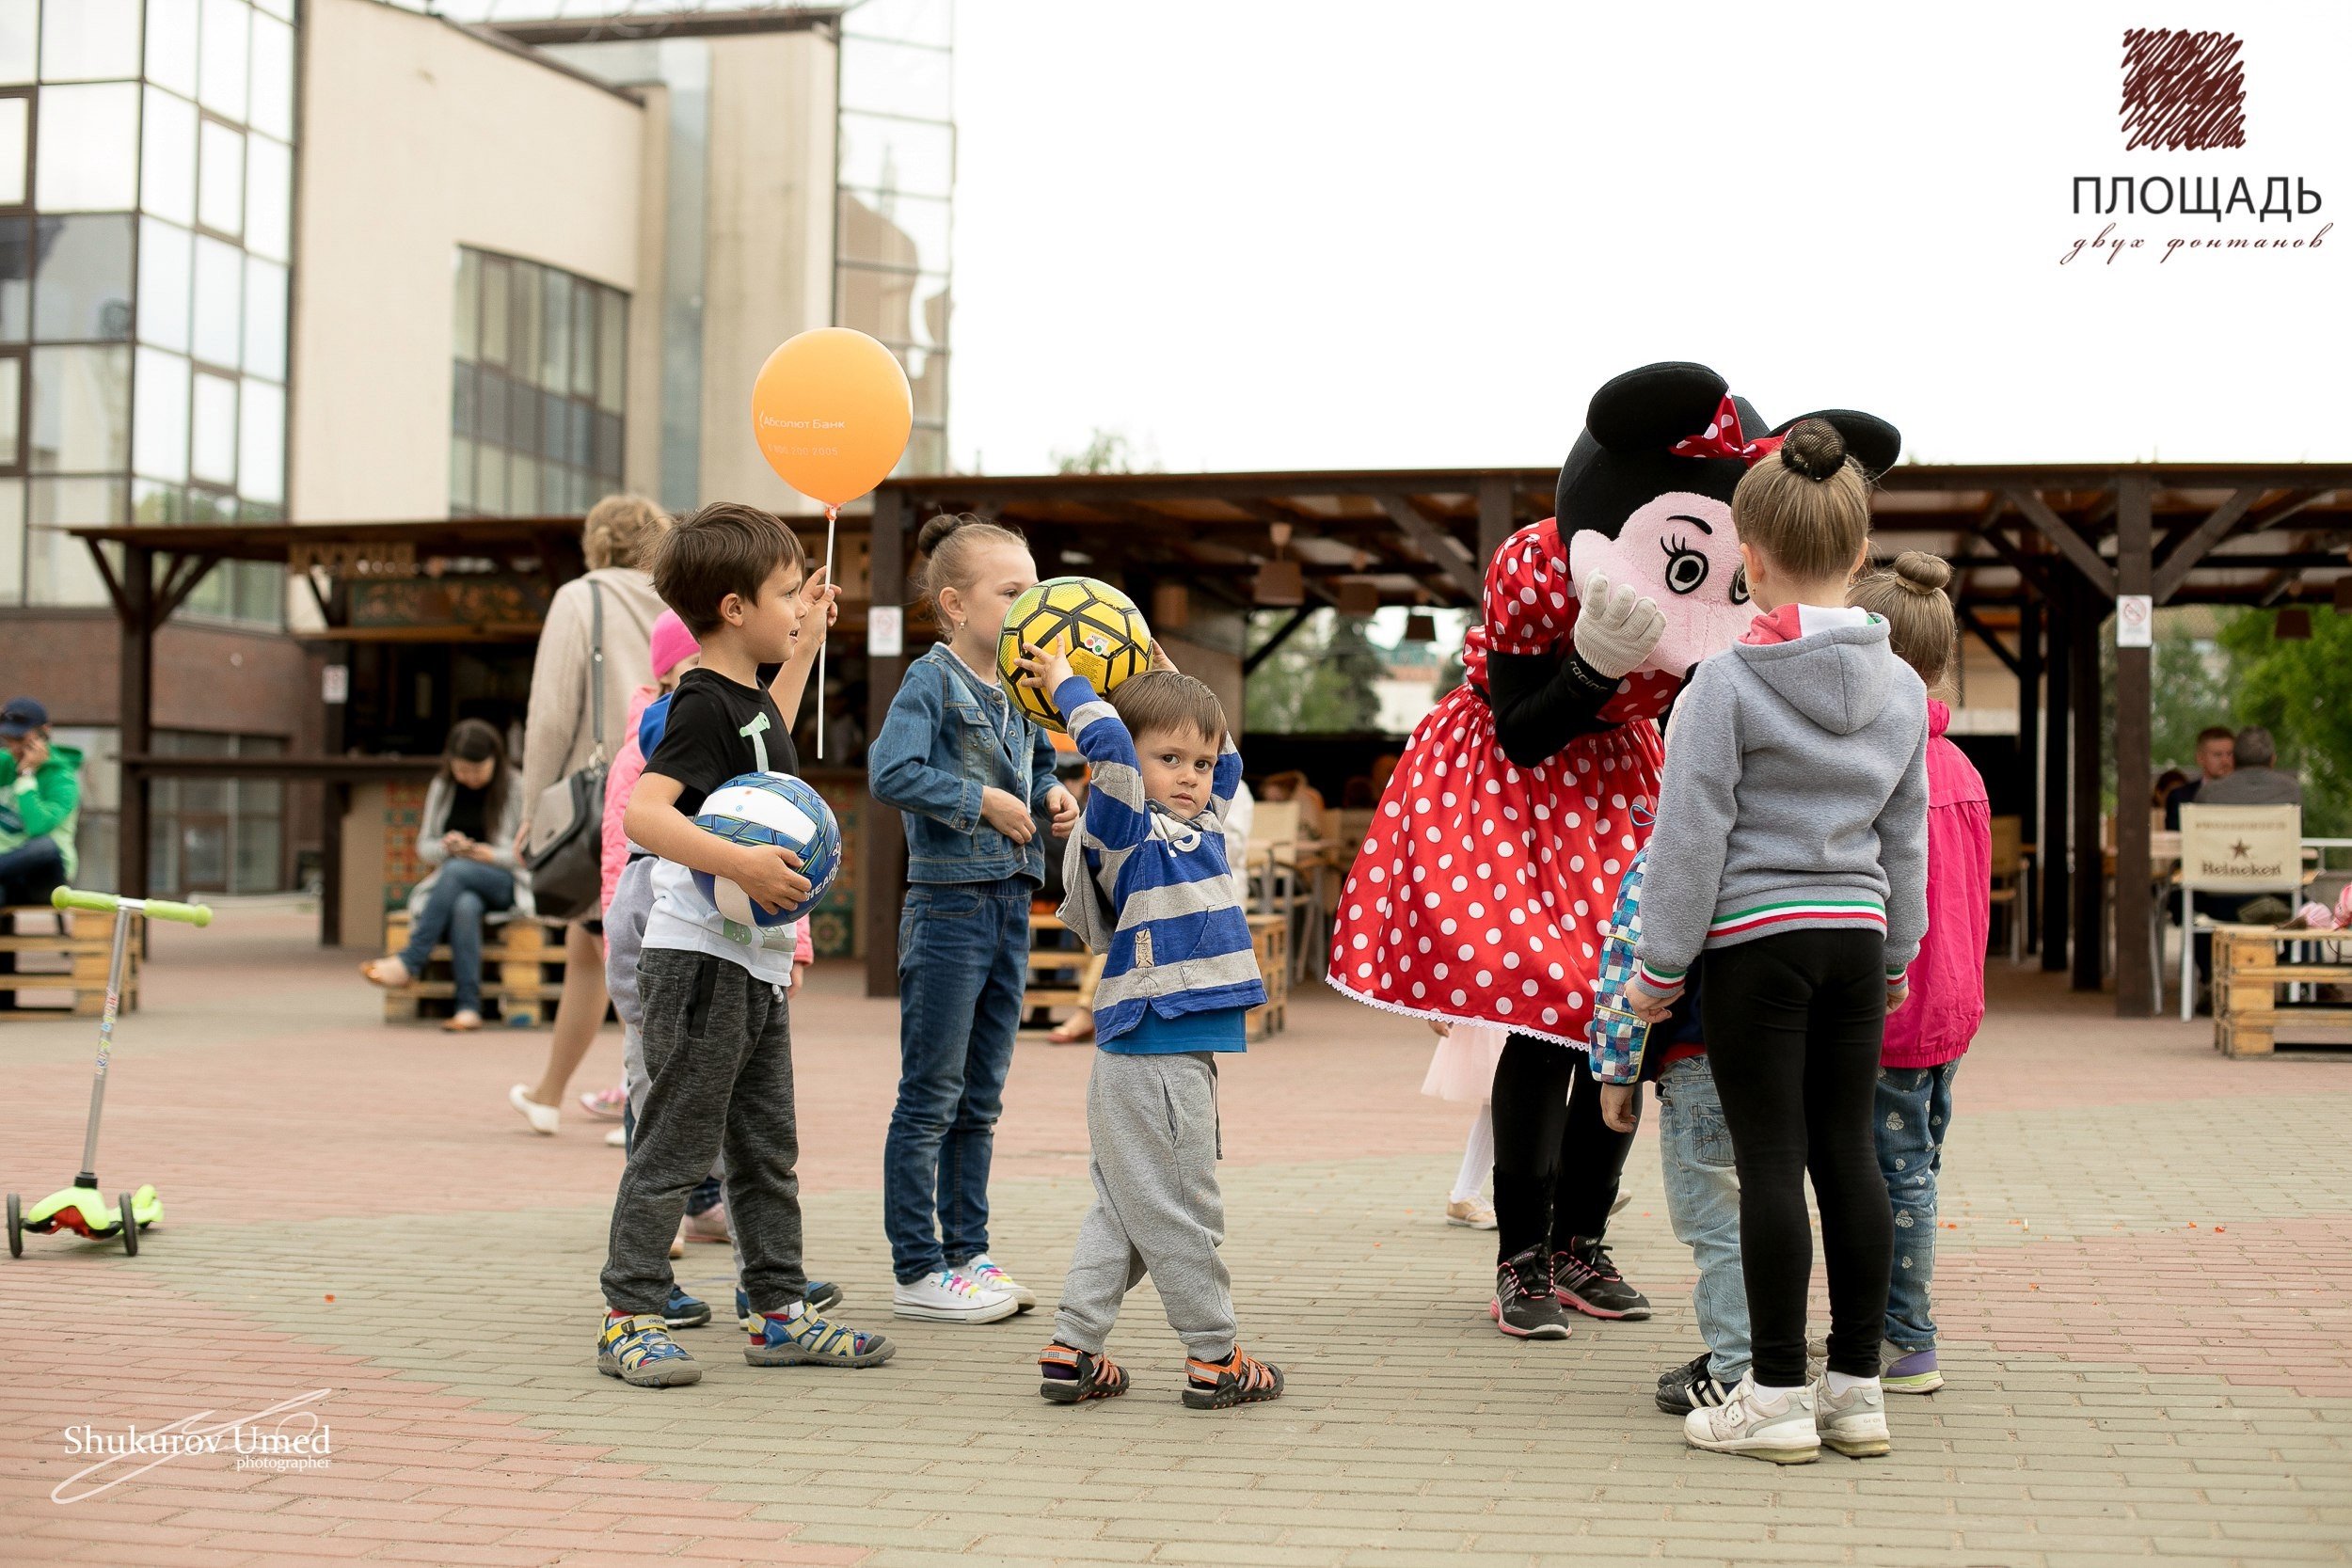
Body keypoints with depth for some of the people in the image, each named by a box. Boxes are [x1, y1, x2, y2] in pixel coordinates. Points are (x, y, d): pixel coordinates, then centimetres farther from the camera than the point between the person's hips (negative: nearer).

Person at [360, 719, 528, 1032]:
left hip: (507, 884, -3)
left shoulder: (514, 789, -3)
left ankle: (409, 962, -33)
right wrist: (446, 846, -11)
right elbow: (424, 847, 13)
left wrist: (489, 854, -20)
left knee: (456, 870, -36)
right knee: (465, 906, -36)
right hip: (454, 886, 3)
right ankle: (468, 1006, -41)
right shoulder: (442, 787, 10)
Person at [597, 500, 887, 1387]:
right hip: (700, 959, -9)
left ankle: (779, 1312, 22)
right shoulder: (704, 706, -16)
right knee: (675, 1146, -3)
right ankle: (629, 1319, 5)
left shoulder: (754, 692, 12)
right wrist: (741, 865, -35)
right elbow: (642, 812, -28)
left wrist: (808, 637, 37)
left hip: (757, 963, 9)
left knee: (768, 1148, 14)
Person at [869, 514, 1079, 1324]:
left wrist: (1053, 796, 4)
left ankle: (968, 1252, 23)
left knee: (980, 1098, 14)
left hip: (1009, 902, 8)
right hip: (948, 903, -8)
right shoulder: (931, 680, -11)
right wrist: (982, 800, -20)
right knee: (930, 1098, 0)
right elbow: (890, 773, -24)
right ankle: (917, 1269, 6)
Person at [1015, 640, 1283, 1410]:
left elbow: (1225, 754, 29)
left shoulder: (1201, 825, 15)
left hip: (1180, 1051, 9)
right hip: (1152, 1057, -9)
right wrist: (1063, 684, -10)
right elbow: (1109, 743, -23)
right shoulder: (1125, 830, -9)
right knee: (1181, 1213, 1)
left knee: (1124, 1212, 12)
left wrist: (1171, 680, 24)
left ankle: (1071, 1351, 18)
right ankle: (1214, 1359, 9)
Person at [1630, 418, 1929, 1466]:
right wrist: (1896, 953, 24)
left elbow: (1692, 835, -10)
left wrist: (1659, 964, -2)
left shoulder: (1727, 682, -11)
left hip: (1756, 940, -5)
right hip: (1857, 938, 5)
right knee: (1848, 1152, 9)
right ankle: (1857, 1388, 15)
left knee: (1771, 1161, -2)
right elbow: (1906, 835, 14)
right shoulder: (1901, 686, 6)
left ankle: (1778, 1396, 4)